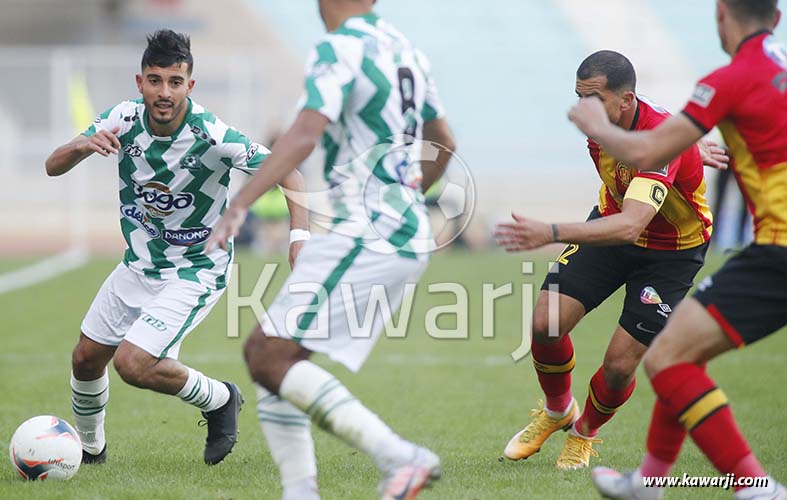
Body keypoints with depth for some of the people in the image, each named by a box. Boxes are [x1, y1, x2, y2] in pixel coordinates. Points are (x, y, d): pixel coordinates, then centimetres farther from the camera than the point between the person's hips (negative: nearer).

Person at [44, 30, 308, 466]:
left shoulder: (213, 137, -27)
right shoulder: (124, 119, -15)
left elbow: (286, 172, -22)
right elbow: (53, 167, -16)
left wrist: (300, 237, -36)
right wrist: (82, 146, -39)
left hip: (194, 274, -6)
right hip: (138, 264, 6)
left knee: (132, 364, -20)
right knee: (86, 359, 14)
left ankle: (219, 400, 7)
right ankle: (90, 448, 42)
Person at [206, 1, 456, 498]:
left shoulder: (340, 48, -10)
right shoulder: (405, 49, 16)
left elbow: (305, 134, -24)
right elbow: (443, 143, 28)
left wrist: (239, 205, -28)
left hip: (366, 236, -9)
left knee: (270, 356, -13)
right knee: (265, 355, 10)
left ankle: (399, 458, -20)